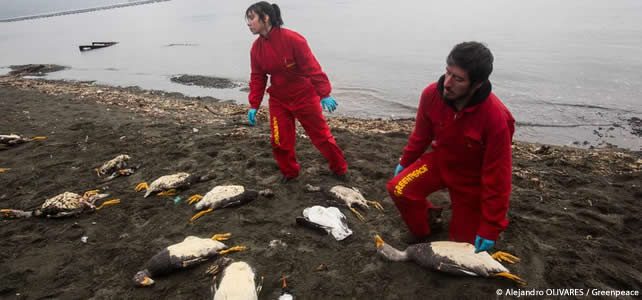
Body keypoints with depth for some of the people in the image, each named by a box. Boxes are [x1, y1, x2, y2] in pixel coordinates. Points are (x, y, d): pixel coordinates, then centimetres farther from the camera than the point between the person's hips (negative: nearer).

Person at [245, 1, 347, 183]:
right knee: (280, 141, 4)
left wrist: (324, 94, -24)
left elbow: (312, 68, -21)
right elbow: (257, 78, 3)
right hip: (278, 100, 5)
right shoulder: (256, 47, -4)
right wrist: (254, 105, -2)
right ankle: (289, 172, 28)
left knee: (321, 135, 6)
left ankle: (339, 169, 26)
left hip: (304, 97, -4)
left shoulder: (292, 39, -22)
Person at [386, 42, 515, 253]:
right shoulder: (431, 94, -22)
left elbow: (498, 176, -25)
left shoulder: (496, 117, -33)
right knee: (398, 188, -22)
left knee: (462, 243, 1)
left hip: (472, 178, -3)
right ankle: (421, 235, 7)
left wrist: (490, 229, -20)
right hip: (440, 161, 3)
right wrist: (404, 162, 12)